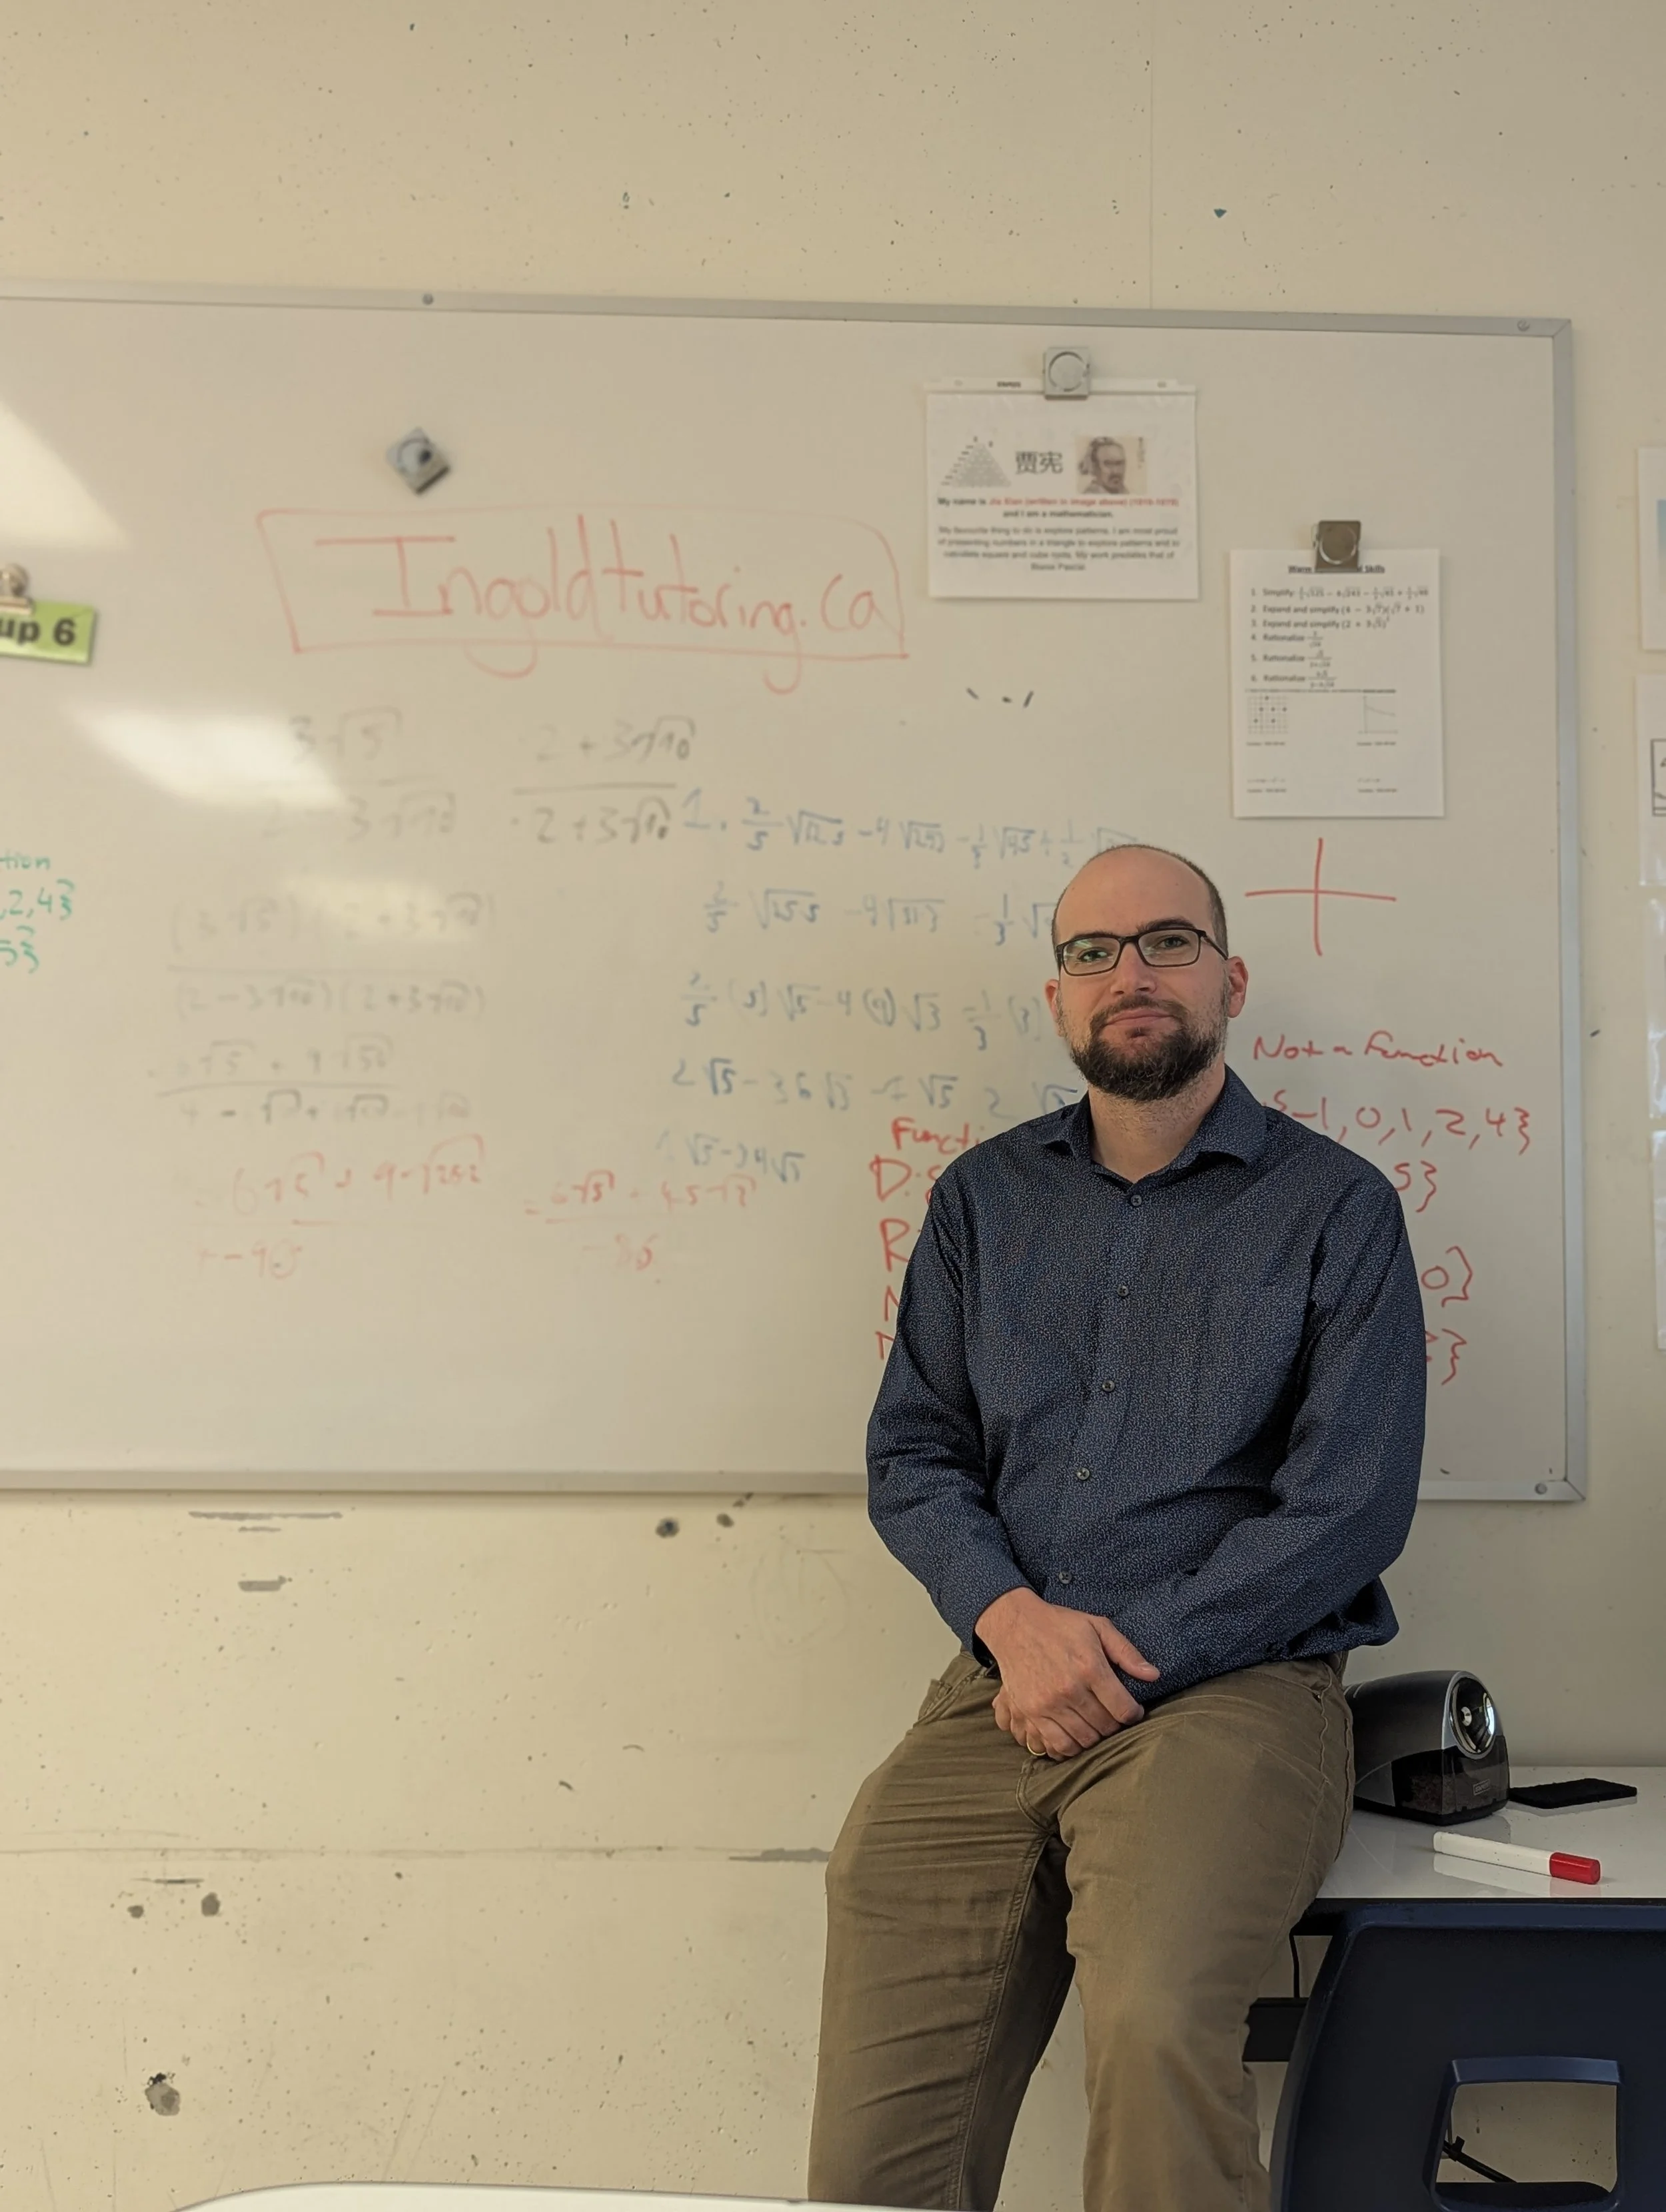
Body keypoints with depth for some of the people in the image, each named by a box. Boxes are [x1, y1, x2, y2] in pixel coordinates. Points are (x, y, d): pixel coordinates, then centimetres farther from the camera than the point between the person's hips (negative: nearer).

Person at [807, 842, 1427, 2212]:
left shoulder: (1334, 1208, 3)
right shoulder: (983, 1200, 16)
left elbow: (1350, 1505, -5)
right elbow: (912, 1457, 12)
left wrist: (1121, 1661, -11)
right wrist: (1014, 1618, -8)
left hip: (1231, 1688, -3)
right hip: (1004, 1690, 4)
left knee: (1155, 2026, -33)